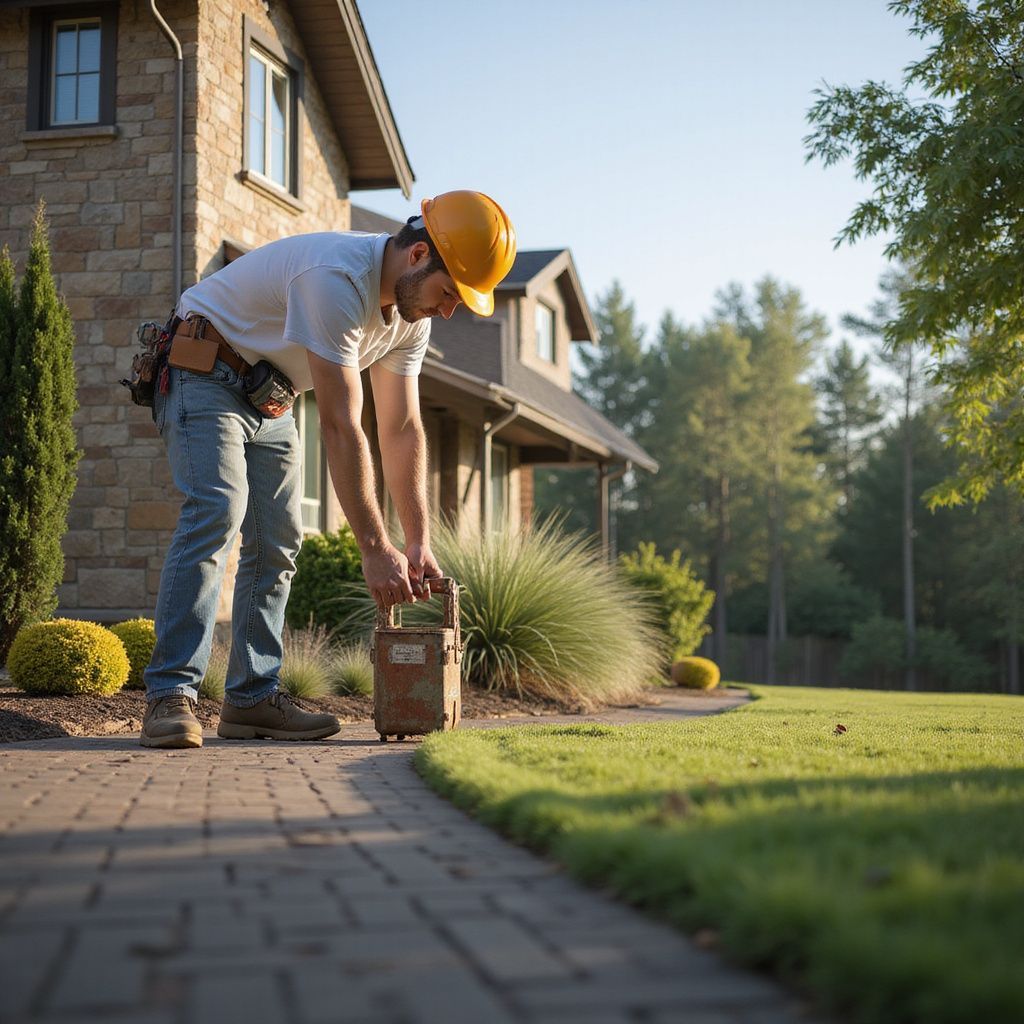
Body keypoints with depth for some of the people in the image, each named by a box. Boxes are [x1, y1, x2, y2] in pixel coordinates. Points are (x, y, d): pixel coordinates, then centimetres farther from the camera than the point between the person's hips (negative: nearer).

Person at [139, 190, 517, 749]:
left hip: (269, 399, 9)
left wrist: (418, 544, -5)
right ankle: (170, 695, -26)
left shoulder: (412, 311, -4)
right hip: (204, 376, -9)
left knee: (277, 542, 3)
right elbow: (340, 428, -35)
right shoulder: (337, 279, -33)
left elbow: (402, 430, 0)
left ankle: (252, 697, 8)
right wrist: (375, 549, -34)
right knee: (215, 513, -25)